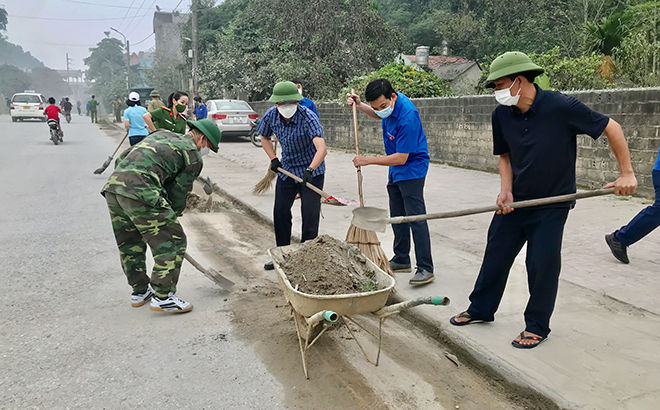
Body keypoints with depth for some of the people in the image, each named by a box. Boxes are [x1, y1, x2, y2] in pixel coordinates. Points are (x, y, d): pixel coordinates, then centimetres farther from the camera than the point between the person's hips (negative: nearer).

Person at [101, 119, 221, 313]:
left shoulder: (162, 134, 27)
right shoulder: (193, 157, 6)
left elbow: (123, 157, 26)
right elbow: (178, 193, 7)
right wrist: (171, 218, 22)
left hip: (112, 187, 9)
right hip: (140, 193, -9)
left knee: (129, 244, 21)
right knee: (172, 242, 3)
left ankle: (140, 291, 35)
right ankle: (162, 297, 5)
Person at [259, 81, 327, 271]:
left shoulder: (308, 118, -28)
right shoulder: (271, 115, -11)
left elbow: (321, 149, -41)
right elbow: (264, 138, 11)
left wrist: (310, 170, -56)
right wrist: (273, 158, -3)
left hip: (311, 171, -5)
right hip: (287, 170, 6)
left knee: (310, 215, -7)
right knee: (280, 212, 10)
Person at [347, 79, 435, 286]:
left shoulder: (407, 117, -29)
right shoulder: (390, 103, -3)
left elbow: (401, 158, -27)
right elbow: (379, 115, 24)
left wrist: (368, 160, -21)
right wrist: (360, 106, 6)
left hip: (411, 170, -9)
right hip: (396, 171, 9)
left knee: (416, 218, -11)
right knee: (397, 216, 14)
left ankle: (426, 269, -7)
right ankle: (401, 260, 26)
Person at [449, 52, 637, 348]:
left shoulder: (562, 106, -20)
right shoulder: (502, 114, -5)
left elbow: (611, 128, -10)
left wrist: (626, 173, -12)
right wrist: (506, 190, -7)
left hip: (553, 202, -5)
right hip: (515, 201, 5)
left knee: (542, 263, -2)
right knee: (496, 254, 11)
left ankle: (537, 326, 18)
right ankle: (481, 309, 31)